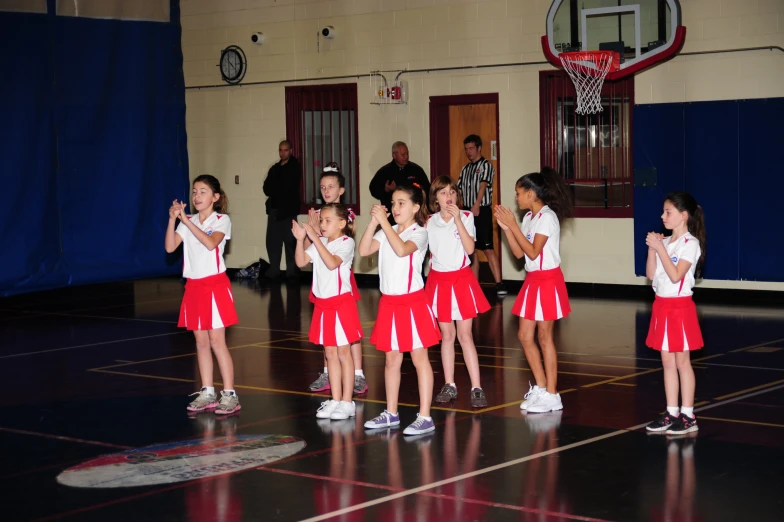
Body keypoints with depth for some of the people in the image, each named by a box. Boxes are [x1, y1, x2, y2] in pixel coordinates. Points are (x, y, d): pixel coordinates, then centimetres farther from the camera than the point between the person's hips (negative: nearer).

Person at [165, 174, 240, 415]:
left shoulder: (222, 220, -5)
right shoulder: (188, 222, 9)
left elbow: (211, 243, -24)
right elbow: (170, 247, -3)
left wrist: (186, 221, -24)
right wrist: (172, 219, -13)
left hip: (215, 284, -5)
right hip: (194, 286, 5)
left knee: (216, 341, -8)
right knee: (201, 341, 9)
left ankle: (229, 394, -3)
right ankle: (207, 393, 16)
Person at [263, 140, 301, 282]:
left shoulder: (294, 168, -1)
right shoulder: (275, 168, 18)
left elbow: (287, 188, -10)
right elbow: (267, 188, 9)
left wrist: (274, 190, 3)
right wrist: (278, 191, -7)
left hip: (288, 210, -6)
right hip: (274, 209, 6)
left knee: (290, 242, -5)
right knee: (272, 242, 2)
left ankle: (292, 272, -2)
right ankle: (273, 272, 6)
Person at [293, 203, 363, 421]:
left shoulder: (346, 243, -11)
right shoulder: (319, 243, 7)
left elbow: (332, 263, -27)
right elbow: (301, 262, -1)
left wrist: (315, 238, -28)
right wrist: (300, 239, -14)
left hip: (341, 302, -6)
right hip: (322, 303, 6)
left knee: (343, 352, 0)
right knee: (330, 353, 10)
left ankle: (347, 402, 6)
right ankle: (335, 400, 17)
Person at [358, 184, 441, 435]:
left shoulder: (419, 233, -9)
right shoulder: (387, 232, 9)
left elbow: (402, 249, -29)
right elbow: (364, 250, -3)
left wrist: (384, 222, -26)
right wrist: (374, 222, -10)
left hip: (412, 301, -7)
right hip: (389, 302, 7)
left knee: (419, 358, -2)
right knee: (391, 359, 13)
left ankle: (425, 417, 0)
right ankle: (391, 413, 23)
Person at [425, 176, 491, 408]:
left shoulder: (466, 217, -5)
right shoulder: (429, 222, 3)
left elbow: (470, 248, -17)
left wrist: (457, 219, -21)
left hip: (462, 279, -3)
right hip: (439, 280, 3)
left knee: (465, 334, -5)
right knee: (447, 335, 9)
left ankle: (476, 388, -4)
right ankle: (449, 386, 17)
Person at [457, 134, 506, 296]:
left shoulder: (486, 166, -6)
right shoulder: (465, 169, 15)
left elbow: (483, 186, -21)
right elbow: (458, 190, 13)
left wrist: (476, 205, -35)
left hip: (482, 211, -7)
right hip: (467, 211, 7)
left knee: (488, 249, -12)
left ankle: (499, 284, -14)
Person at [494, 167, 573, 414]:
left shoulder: (547, 217, -16)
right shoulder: (529, 217, 9)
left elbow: (533, 252, -21)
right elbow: (519, 253, 9)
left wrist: (513, 226, -20)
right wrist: (506, 227, 1)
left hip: (547, 280, -9)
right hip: (533, 280, 9)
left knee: (544, 337, -2)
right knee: (525, 336, 9)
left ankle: (551, 394, 6)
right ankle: (541, 388, 20)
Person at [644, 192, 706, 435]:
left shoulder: (690, 243, -12)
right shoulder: (665, 242, 10)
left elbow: (676, 275, -21)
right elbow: (651, 275, 8)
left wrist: (660, 248, -20)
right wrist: (652, 249, -3)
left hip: (680, 306, -8)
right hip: (662, 305, 8)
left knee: (682, 361, -2)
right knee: (667, 362, 10)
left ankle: (688, 416, 4)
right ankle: (671, 413, 15)